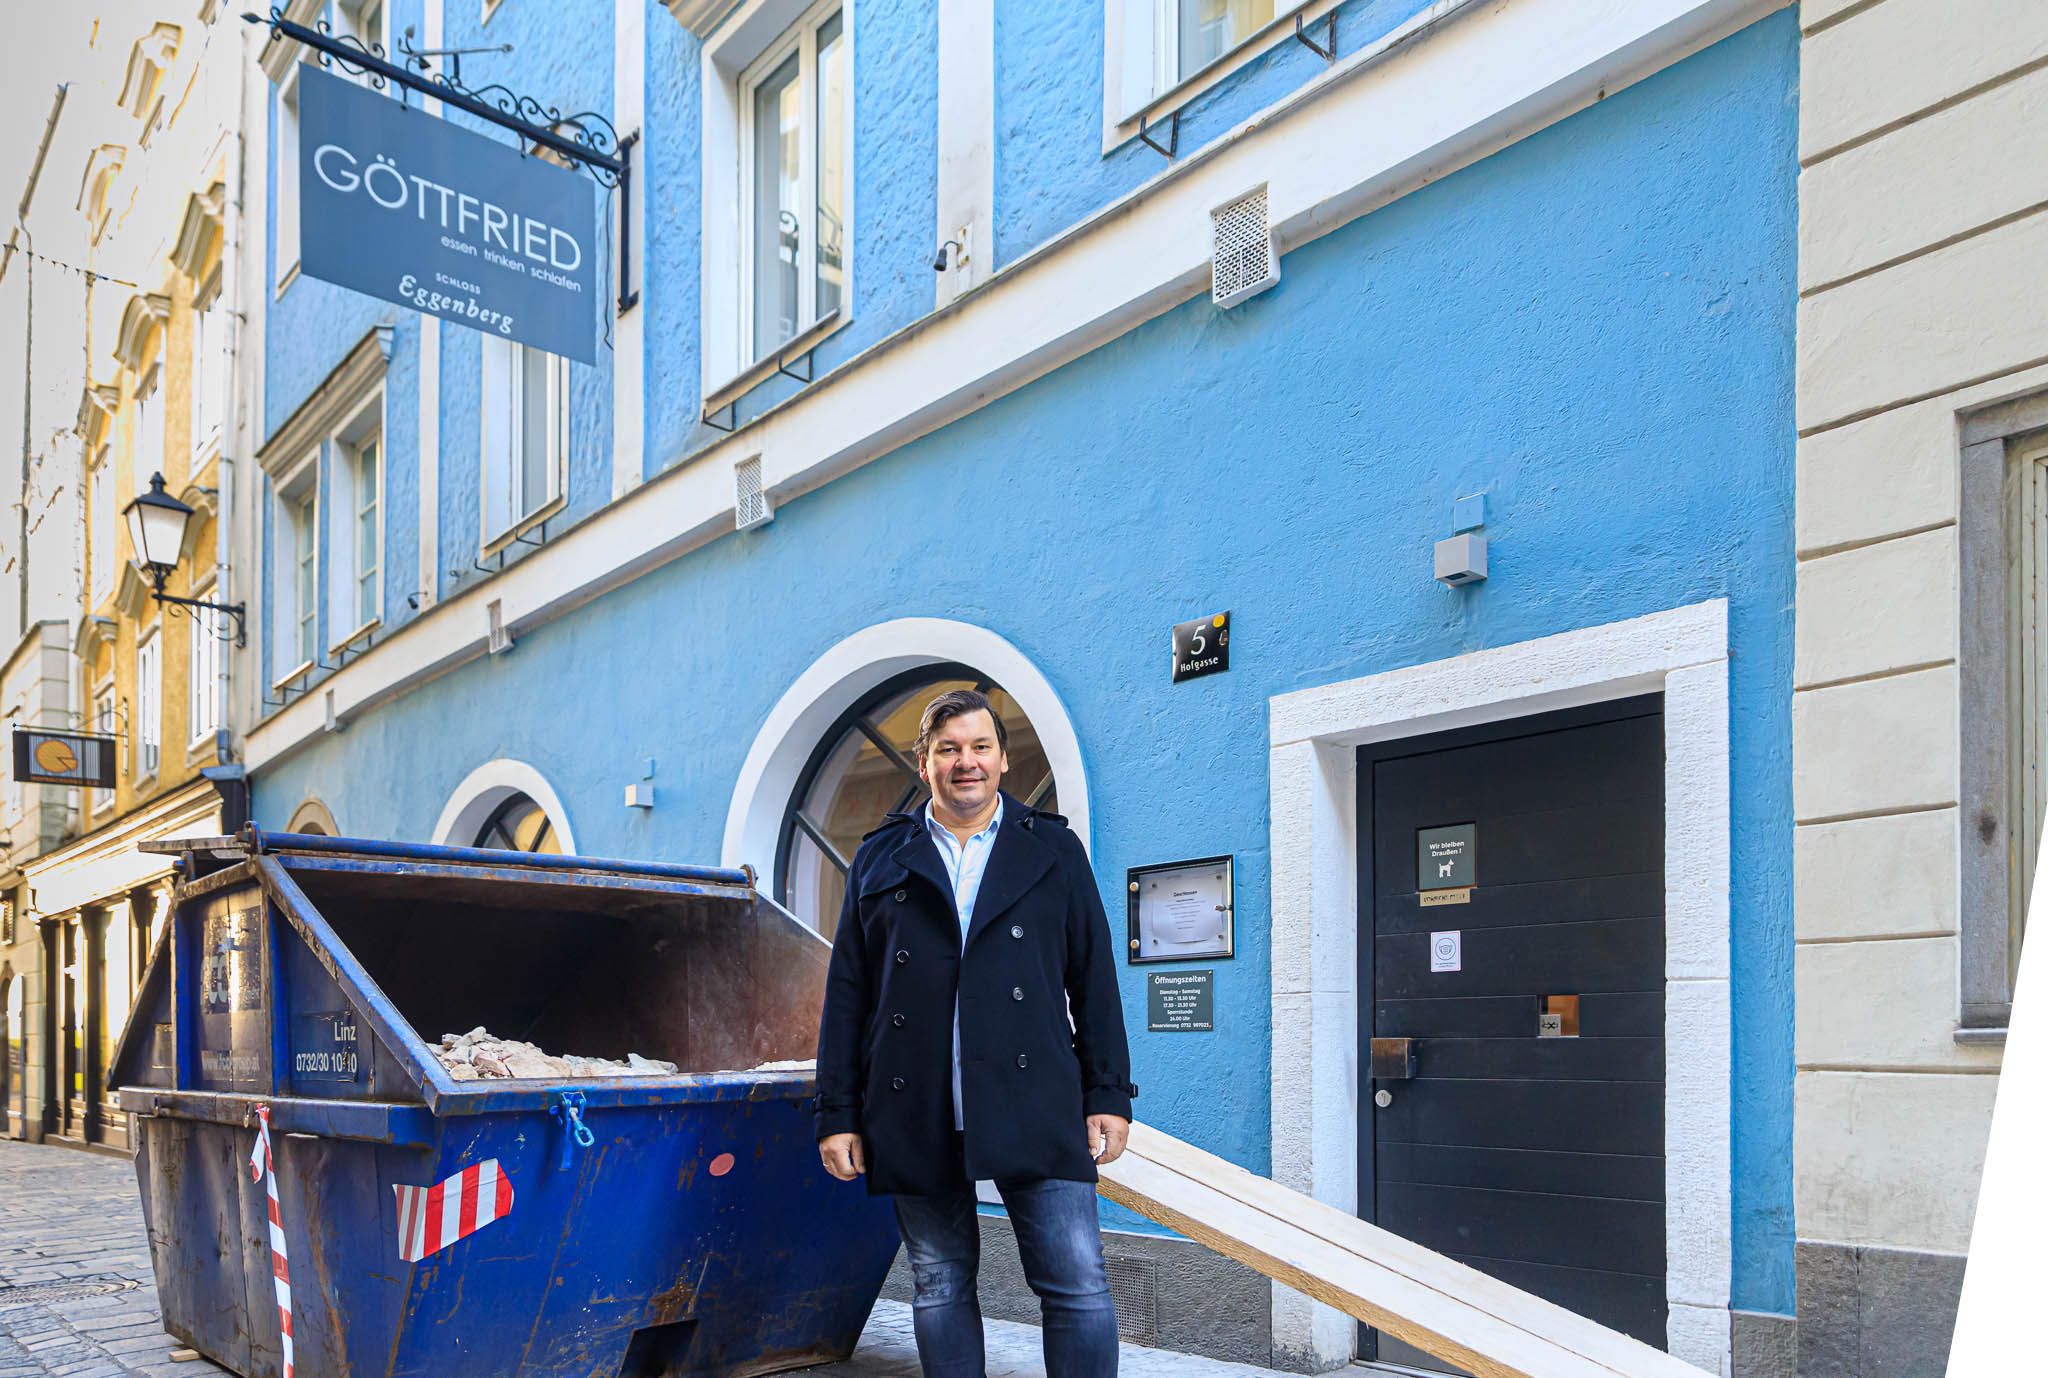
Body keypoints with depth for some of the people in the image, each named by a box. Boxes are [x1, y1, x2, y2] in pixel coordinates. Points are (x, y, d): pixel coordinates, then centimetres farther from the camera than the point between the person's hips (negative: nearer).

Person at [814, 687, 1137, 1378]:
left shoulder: (1054, 850, 11)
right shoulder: (882, 859, 11)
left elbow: (1094, 979, 10)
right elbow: (846, 996, 9)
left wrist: (1108, 1094, 3)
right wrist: (838, 1114, 4)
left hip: (1034, 1110, -1)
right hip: (916, 1119, 1)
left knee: (1079, 1286, -5)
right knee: (940, 1289, 9)